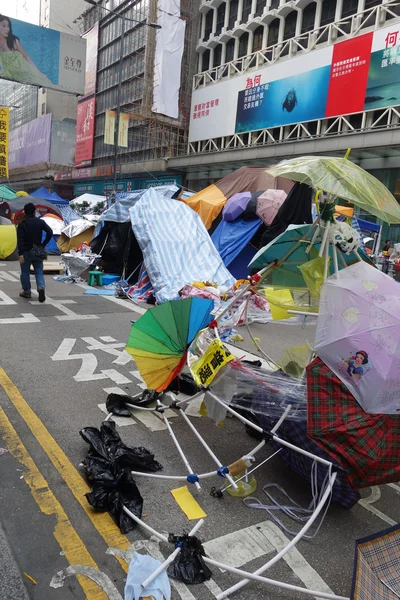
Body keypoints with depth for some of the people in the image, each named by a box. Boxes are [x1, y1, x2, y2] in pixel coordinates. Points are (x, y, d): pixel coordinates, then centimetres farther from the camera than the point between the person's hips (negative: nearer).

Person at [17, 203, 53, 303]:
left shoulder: (22, 224, -4)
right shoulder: (40, 222, 1)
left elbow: (20, 240, -13)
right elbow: (50, 232, -11)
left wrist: (20, 254, -16)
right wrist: (43, 244, -2)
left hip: (26, 251, -2)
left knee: (25, 272, 11)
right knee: (39, 272, 8)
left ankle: (27, 292, 18)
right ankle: (41, 287, -16)